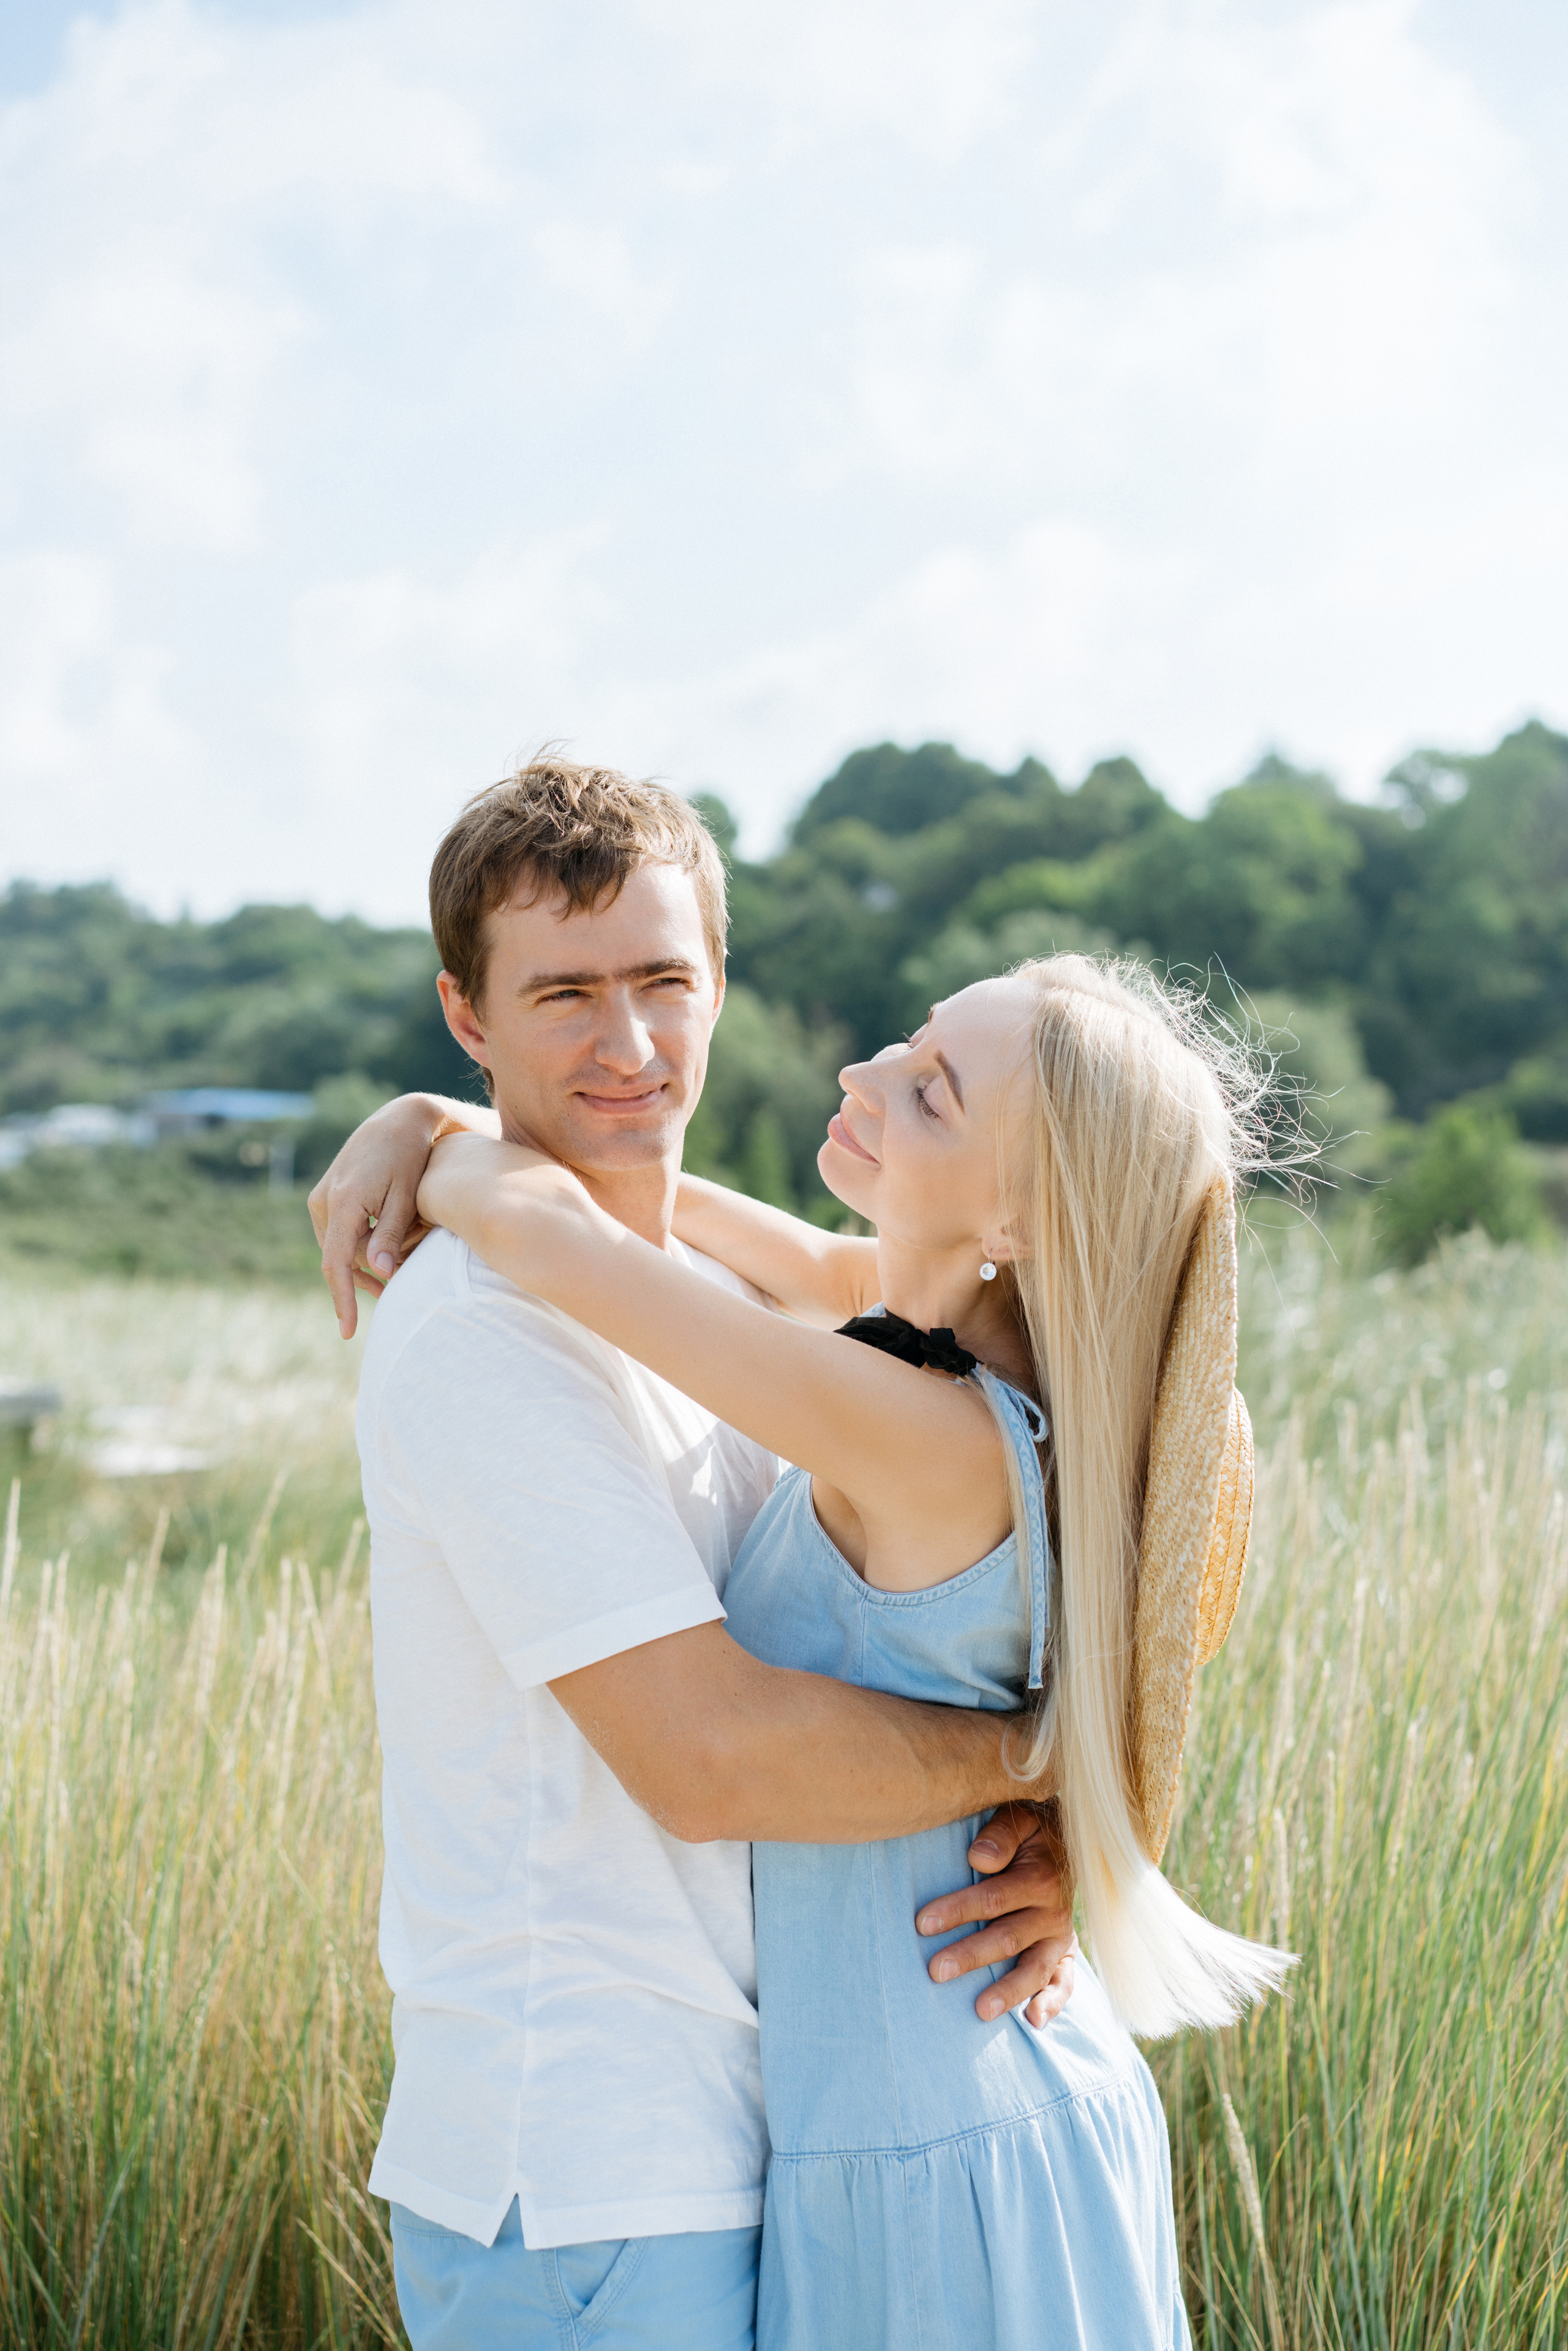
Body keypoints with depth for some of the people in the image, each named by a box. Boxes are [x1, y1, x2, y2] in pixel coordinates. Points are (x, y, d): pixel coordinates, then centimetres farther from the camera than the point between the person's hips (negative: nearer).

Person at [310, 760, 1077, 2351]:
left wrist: (1046, 1858, -7)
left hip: (717, 2141, 9)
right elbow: (707, 1753, -23)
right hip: (580, 2187, -8)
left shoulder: (720, 1308, 12)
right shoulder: (487, 1327, -17)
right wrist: (1033, 1754, -9)